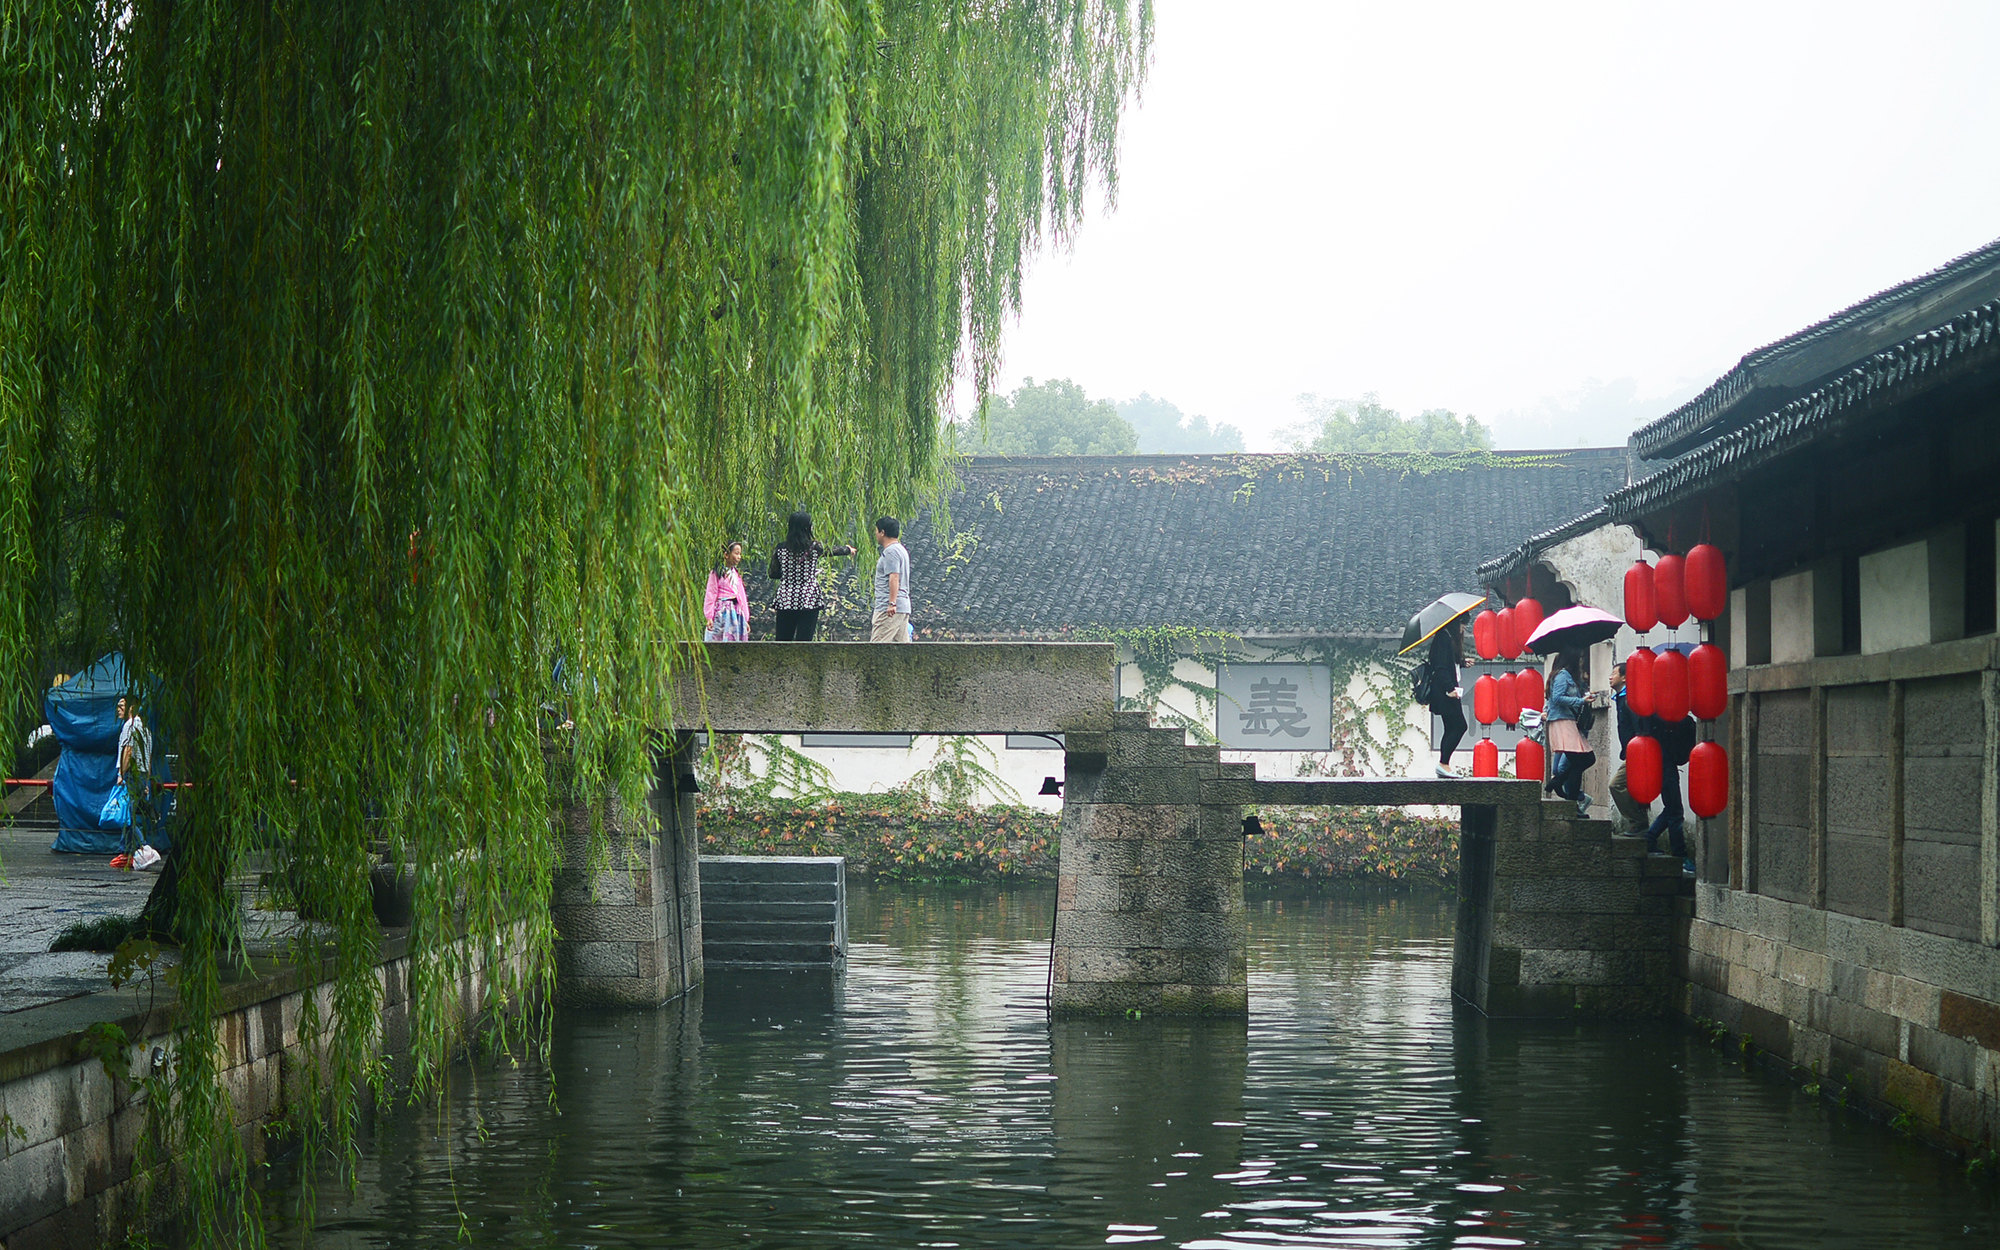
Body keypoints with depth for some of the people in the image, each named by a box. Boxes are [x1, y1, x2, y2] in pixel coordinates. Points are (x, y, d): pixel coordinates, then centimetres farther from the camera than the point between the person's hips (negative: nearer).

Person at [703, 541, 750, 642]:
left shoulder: (737, 573, 15)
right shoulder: (716, 573, -3)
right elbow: (711, 595, -5)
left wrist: (746, 619, 16)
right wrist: (709, 617, -11)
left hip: (737, 611, 6)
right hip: (722, 611, -6)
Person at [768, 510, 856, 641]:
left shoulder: (781, 549, 1)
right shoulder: (814, 548, -4)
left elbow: (773, 574, 9)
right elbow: (833, 550, 16)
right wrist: (848, 550, 36)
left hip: (785, 599, 3)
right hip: (809, 599, -3)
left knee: (782, 640, 8)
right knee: (804, 640, -3)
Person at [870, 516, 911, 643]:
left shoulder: (891, 551, -10)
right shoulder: (901, 550, 22)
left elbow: (894, 577, -21)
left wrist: (892, 603, -26)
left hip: (888, 609, -10)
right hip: (903, 608, 10)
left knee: (877, 644, -13)